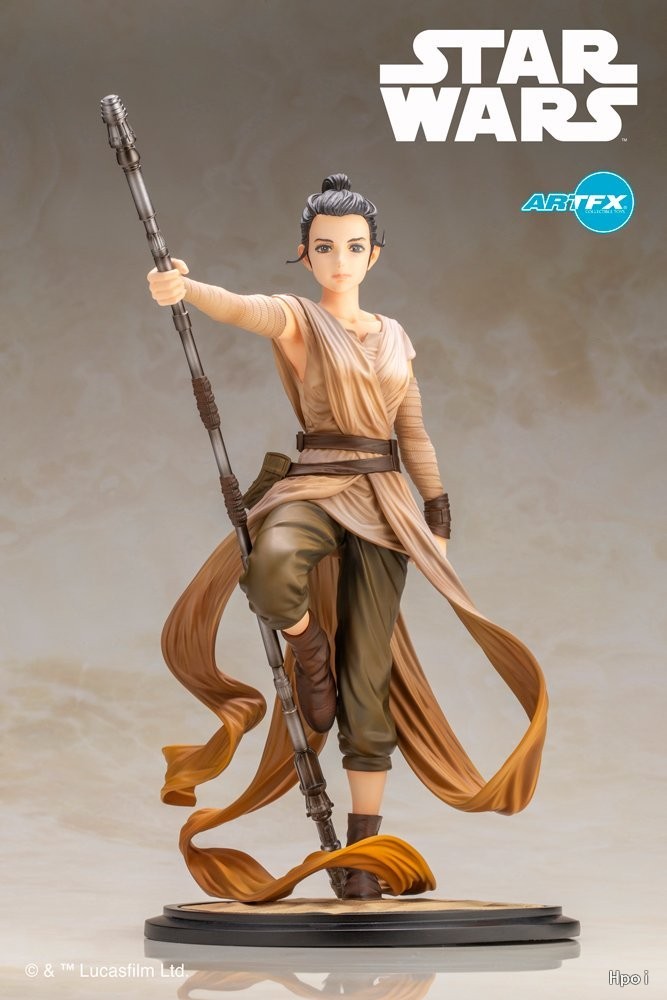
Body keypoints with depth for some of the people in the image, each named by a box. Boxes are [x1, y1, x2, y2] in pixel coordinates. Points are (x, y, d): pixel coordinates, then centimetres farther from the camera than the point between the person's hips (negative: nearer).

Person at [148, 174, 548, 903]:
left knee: (368, 686, 0)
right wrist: (182, 288, -44)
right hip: (315, 487, -3)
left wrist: (438, 523, 14)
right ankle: (310, 652, -6)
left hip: (384, 504, 3)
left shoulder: (394, 338, 15)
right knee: (272, 567, -41)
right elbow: (241, 308, -22)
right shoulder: (296, 320, 1)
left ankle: (363, 857, 7)